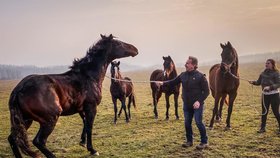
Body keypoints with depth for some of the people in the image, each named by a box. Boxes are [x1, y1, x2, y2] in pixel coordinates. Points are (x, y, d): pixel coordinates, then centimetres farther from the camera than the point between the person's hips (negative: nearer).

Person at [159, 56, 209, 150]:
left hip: (197, 104, -5)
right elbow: (173, 82, 10)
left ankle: (204, 142, 13)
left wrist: (199, 101, -21)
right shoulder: (183, 75, 2)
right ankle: (189, 141, 26)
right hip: (186, 105, 5)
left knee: (198, 122, -3)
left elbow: (206, 91, -12)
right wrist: (163, 83, -3)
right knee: (187, 123, 10)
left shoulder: (200, 76, -13)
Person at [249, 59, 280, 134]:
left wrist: (270, 87, -30)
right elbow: (259, 82, 9)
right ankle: (262, 128, 20)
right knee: (264, 112, 11)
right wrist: (253, 82, -11)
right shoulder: (263, 73, 6)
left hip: (274, 95, -5)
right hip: (265, 94, 6)